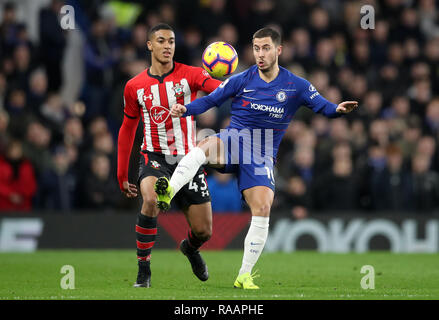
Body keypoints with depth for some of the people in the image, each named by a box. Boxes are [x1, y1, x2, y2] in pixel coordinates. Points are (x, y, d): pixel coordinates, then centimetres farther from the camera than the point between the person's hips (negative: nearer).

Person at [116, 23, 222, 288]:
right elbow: (127, 130, 14)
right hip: (154, 157, 0)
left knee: (203, 231, 2)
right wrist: (122, 175, 14)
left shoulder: (189, 75, -3)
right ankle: (144, 271, -21)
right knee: (150, 199, -33)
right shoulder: (135, 86, 3)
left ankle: (190, 248, 42)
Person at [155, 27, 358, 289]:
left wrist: (337, 109, -24)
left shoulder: (296, 86, 2)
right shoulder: (241, 80, 2)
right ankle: (168, 193, -52)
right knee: (204, 146, -36)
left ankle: (245, 275, -3)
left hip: (262, 155, 0)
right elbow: (210, 100, 4)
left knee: (262, 210, -16)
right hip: (235, 140, 0)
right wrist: (184, 110, -14)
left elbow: (323, 106, -1)